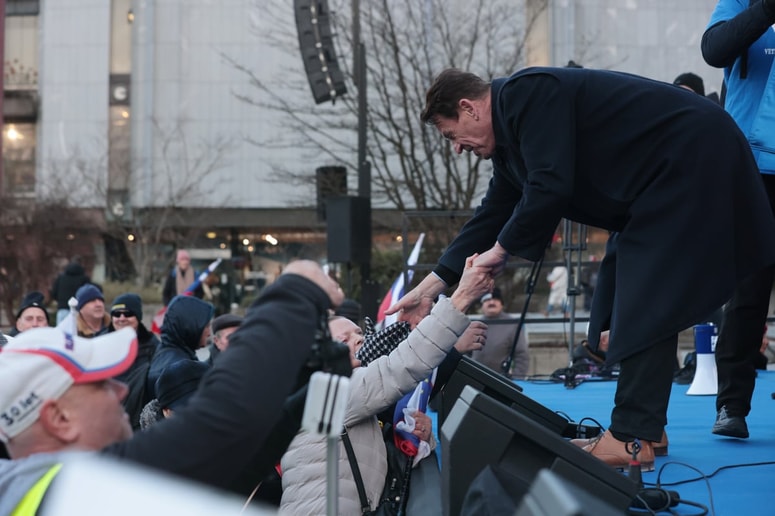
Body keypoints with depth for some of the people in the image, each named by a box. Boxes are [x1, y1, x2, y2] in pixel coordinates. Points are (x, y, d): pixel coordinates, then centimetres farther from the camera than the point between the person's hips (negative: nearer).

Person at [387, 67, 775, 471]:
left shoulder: (527, 94, -18)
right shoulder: (510, 134, 13)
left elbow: (549, 188, -25)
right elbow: (492, 214, 17)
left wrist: (501, 249, -10)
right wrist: (431, 287, 17)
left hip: (694, 158, -10)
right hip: (665, 176, 10)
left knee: (645, 301, -12)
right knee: (626, 301, 10)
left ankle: (632, 438, -13)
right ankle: (642, 428, 12)